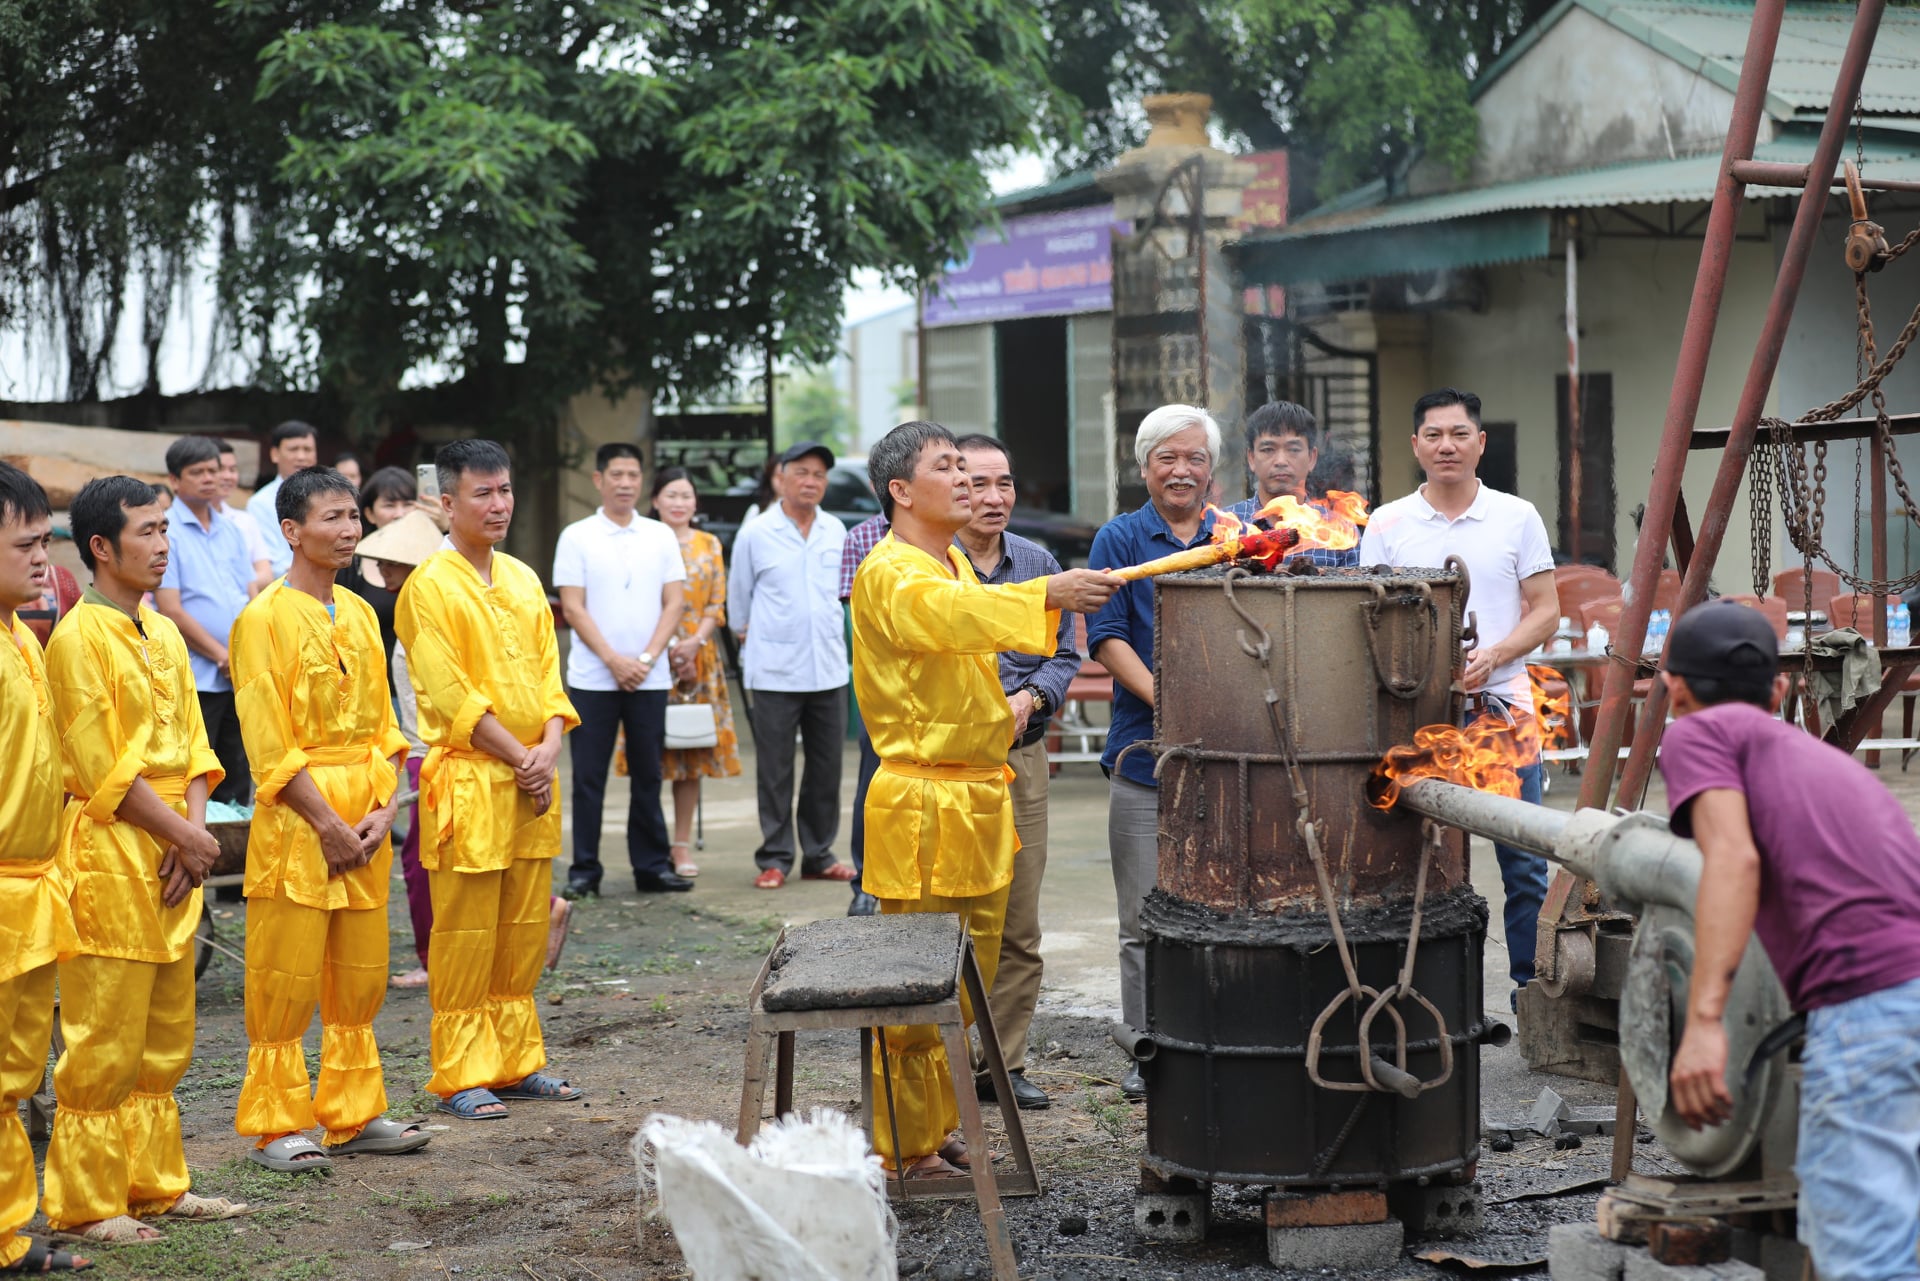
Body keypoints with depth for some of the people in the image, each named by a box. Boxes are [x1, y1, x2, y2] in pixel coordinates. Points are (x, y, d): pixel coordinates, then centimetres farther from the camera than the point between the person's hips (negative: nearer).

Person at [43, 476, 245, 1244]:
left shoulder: (165, 635, 13)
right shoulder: (78, 638, -11)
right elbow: (104, 770, -15)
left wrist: (194, 835, -3)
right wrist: (187, 836, -12)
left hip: (174, 858, 8)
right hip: (110, 858, -8)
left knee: (165, 1038, 14)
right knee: (104, 1043, -3)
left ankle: (156, 1185, 23)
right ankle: (85, 1203, 5)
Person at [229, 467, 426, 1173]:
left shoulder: (359, 614, 12)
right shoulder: (265, 618, -9)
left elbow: (380, 722, 13)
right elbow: (270, 743, -13)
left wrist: (385, 809, -1)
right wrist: (328, 823, -14)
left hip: (364, 823, 7)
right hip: (297, 818, -7)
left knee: (360, 975, 11)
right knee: (286, 978, -1)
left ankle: (353, 1114, 20)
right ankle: (275, 1127, 7)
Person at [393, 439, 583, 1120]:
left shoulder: (523, 580, 14)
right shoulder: (430, 586, -8)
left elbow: (548, 673, 12)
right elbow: (451, 694, -13)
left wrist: (549, 748, -5)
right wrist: (519, 757, -12)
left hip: (532, 782, 6)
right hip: (467, 778, -6)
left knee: (524, 934, 10)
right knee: (465, 939, -2)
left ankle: (517, 1061, 19)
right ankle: (462, 1075, 5)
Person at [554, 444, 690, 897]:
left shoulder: (660, 536, 8)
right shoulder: (577, 537, 1)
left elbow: (675, 602, 5)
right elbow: (573, 608, -3)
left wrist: (646, 659, -8)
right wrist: (614, 660, -11)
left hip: (649, 678, 2)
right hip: (592, 679, -2)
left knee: (647, 775, 7)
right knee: (588, 777, 0)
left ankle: (652, 867, 13)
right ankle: (584, 871, 5)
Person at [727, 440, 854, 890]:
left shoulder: (836, 532, 8)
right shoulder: (755, 534, -2)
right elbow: (738, 599, 9)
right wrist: (745, 633, 15)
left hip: (829, 670, 3)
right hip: (774, 672, -3)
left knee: (826, 768, 7)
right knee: (774, 771, 0)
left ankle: (819, 856, 17)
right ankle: (775, 858, 8)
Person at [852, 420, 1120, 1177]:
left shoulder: (955, 563, 18)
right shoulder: (889, 574, -14)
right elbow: (950, 615, -35)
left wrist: (1017, 701, 19)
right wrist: (1046, 596, -46)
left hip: (981, 795, 9)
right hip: (923, 800, -9)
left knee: (972, 977, 14)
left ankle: (939, 1129, 24)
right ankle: (905, 1148, 3)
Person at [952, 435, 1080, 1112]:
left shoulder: (1038, 563, 10)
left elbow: (1063, 653, 13)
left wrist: (1027, 699, -5)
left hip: (1022, 759, 5)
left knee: (1018, 927, 7)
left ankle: (1003, 1062, 16)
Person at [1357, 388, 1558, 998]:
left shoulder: (1517, 517, 7)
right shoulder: (1386, 525, 7)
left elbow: (1545, 611, 5)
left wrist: (1490, 658, -11)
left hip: (1502, 704, 0)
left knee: (1524, 863, 0)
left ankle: (1530, 987, 9)